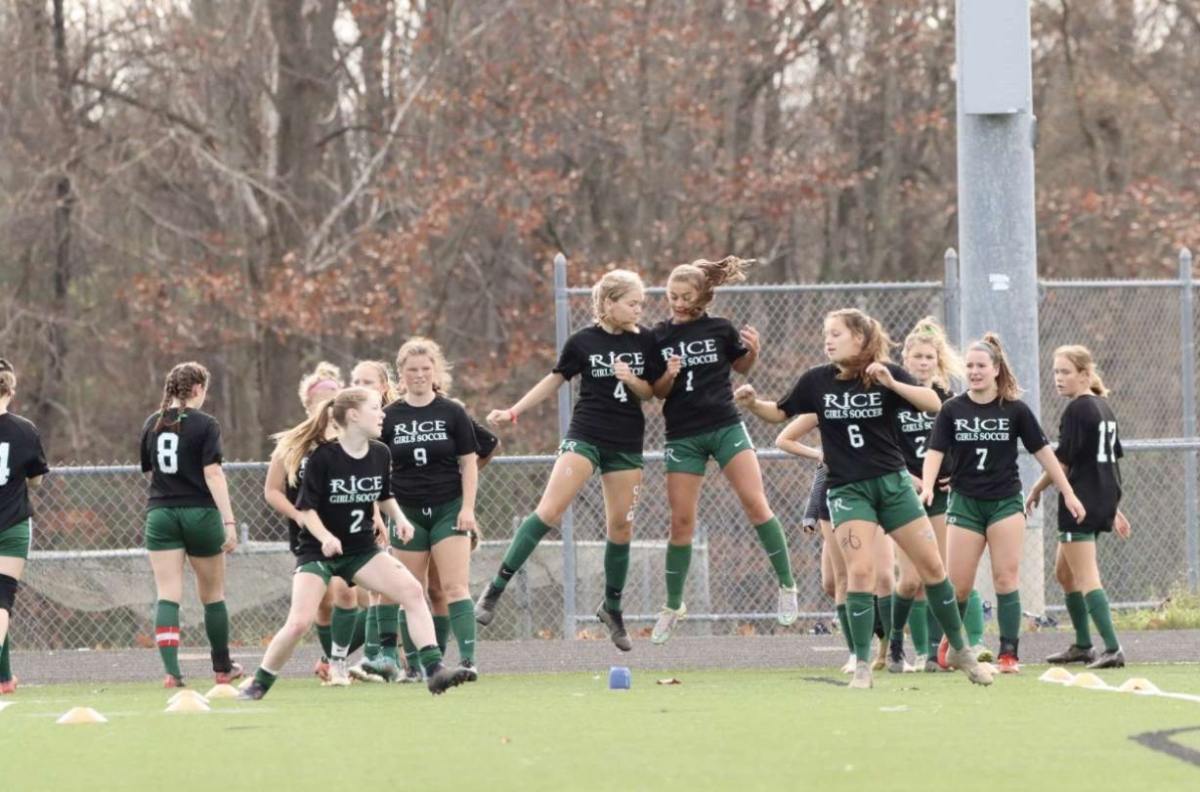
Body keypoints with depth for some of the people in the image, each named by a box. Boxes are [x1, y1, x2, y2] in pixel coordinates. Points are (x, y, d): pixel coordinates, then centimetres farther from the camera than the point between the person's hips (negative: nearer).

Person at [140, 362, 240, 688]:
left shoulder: (153, 424, 7)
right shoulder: (205, 424, -7)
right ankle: (223, 668, 25)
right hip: (200, 514, -3)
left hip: (160, 515, 3)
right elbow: (213, 474, -14)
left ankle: (171, 671, -15)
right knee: (213, 594, 13)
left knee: (167, 596, -2)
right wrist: (229, 521, -15)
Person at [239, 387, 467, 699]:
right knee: (299, 623, -16)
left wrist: (399, 518, -3)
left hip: (363, 550, 5)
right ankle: (259, 684, 5)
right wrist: (325, 537, -27)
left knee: (412, 591, -16)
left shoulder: (380, 454, -1)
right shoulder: (322, 457, -17)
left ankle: (434, 670, -15)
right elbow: (305, 508, -12)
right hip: (318, 552, -4)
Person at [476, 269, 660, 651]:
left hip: (627, 443, 3)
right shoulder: (583, 342, -3)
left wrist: (633, 381, -13)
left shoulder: (644, 341, 3)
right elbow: (555, 380, 9)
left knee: (621, 526, 4)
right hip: (585, 436, -3)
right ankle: (495, 589, -14)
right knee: (549, 511, -17)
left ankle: (612, 608, 22)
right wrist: (513, 412, 8)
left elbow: (650, 393, 9)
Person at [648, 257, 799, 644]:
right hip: (683, 435, 1)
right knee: (681, 522, 1)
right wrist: (668, 377, -17)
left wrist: (753, 350, -6)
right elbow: (657, 392, 4)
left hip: (725, 426, -1)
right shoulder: (659, 336, 0)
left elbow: (742, 366, 15)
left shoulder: (720, 329, -2)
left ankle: (786, 585, -4)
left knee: (755, 503, -14)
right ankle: (673, 605, 15)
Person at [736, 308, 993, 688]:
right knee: (860, 570, -17)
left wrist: (891, 384, -29)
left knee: (932, 565, 4)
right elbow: (780, 413, 9)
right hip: (848, 489, -1)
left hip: (892, 482, 1)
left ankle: (960, 650, 20)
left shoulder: (888, 374, -6)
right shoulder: (816, 381, -2)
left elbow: (934, 404, -17)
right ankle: (861, 666, -10)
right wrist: (753, 403, -10)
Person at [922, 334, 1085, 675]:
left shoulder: (1015, 410, -2)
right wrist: (928, 486, -26)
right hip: (965, 503, 1)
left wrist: (1068, 493, 2)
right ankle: (949, 643, 22)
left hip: (1005, 503, 0)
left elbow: (1042, 451, 3)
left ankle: (1009, 654, -3)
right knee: (958, 584, -1)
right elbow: (935, 451, -7)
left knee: (1006, 579, -6)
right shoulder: (952, 410, 0)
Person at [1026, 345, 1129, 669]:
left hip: (1080, 501, -9)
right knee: (1064, 571, 20)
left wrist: (1036, 490, -1)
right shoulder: (1104, 408, 14)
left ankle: (1112, 649, -18)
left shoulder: (1076, 410, -12)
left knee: (1086, 577, -9)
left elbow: (1062, 460, -14)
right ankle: (1083, 645, 24)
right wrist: (1114, 507, 24)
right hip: (1104, 500, 9)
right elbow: (1113, 458, 19)